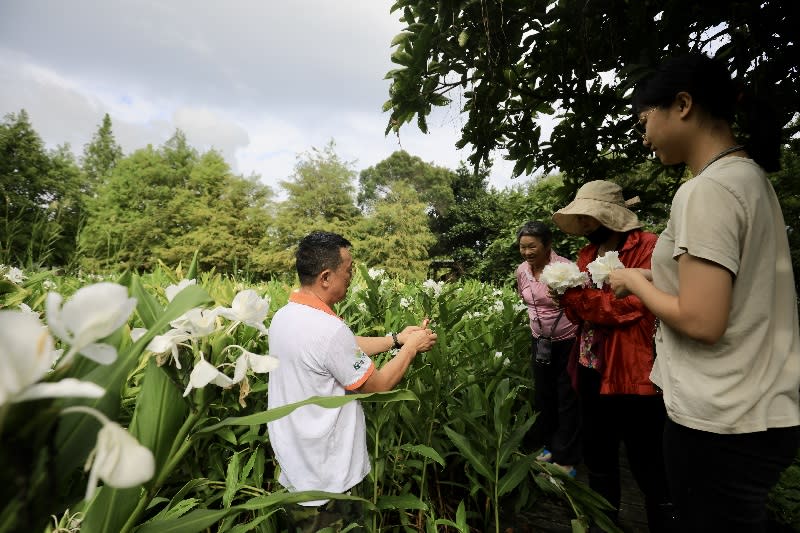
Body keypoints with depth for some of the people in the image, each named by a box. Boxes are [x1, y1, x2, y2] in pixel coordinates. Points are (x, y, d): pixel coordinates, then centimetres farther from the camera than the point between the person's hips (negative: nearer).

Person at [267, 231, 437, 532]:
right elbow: (379, 386, -18)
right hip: (324, 477, -8)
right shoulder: (328, 330, -31)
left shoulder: (284, 317, -3)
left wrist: (395, 339, 6)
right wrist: (410, 348, -5)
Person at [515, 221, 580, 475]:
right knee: (542, 397, 19)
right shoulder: (522, 271, -3)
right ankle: (548, 447, 39)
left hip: (567, 342, -6)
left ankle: (565, 460, 23)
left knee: (567, 401, 8)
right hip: (539, 342, 6)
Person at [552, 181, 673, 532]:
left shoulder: (647, 247, -11)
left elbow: (630, 305, -22)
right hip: (592, 370, 8)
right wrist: (568, 296, -7)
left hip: (633, 373, -8)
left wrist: (575, 294, -19)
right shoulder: (588, 253, 12)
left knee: (648, 466, 5)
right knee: (597, 458, 22)